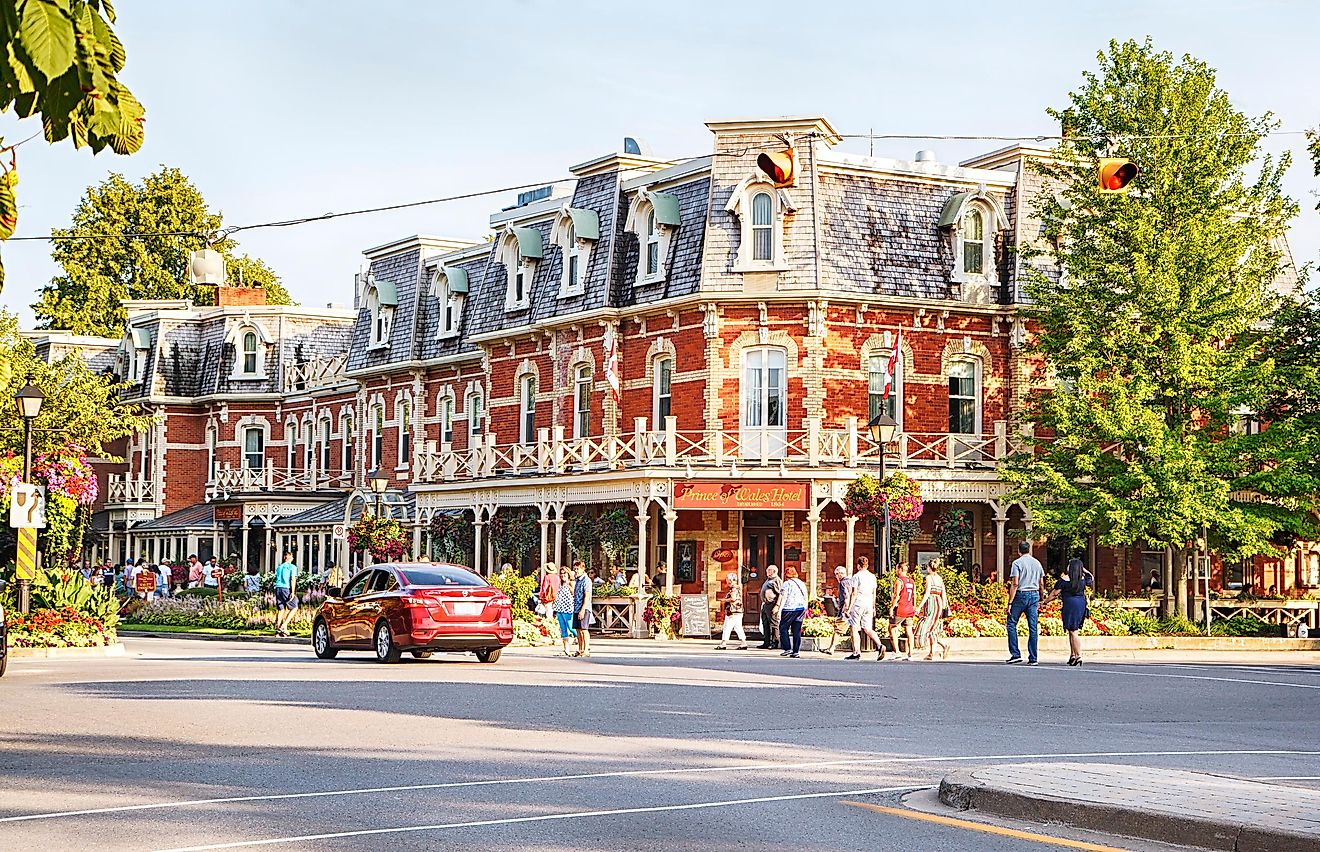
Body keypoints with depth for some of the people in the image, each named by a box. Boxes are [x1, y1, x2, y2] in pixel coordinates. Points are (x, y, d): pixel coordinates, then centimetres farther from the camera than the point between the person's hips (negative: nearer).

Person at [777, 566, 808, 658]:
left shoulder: (786, 584, -6)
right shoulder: (802, 583, 13)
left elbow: (784, 598, -12)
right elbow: (806, 598, 15)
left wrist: (779, 610, -12)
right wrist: (805, 610, 20)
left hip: (790, 609, -6)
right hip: (801, 608, 6)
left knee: (783, 628, 5)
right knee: (797, 631, 7)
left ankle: (787, 648, -2)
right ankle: (796, 651, 3)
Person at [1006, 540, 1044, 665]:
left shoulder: (1017, 563, -6)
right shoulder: (1037, 563, 11)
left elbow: (1015, 584, -12)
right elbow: (1041, 584, 14)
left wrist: (1010, 602, -11)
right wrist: (1040, 600, 22)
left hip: (1021, 594, -5)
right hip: (1034, 595, 5)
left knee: (1011, 623, 5)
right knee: (1033, 627, 5)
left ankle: (1015, 654, -4)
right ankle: (1032, 658, 4)